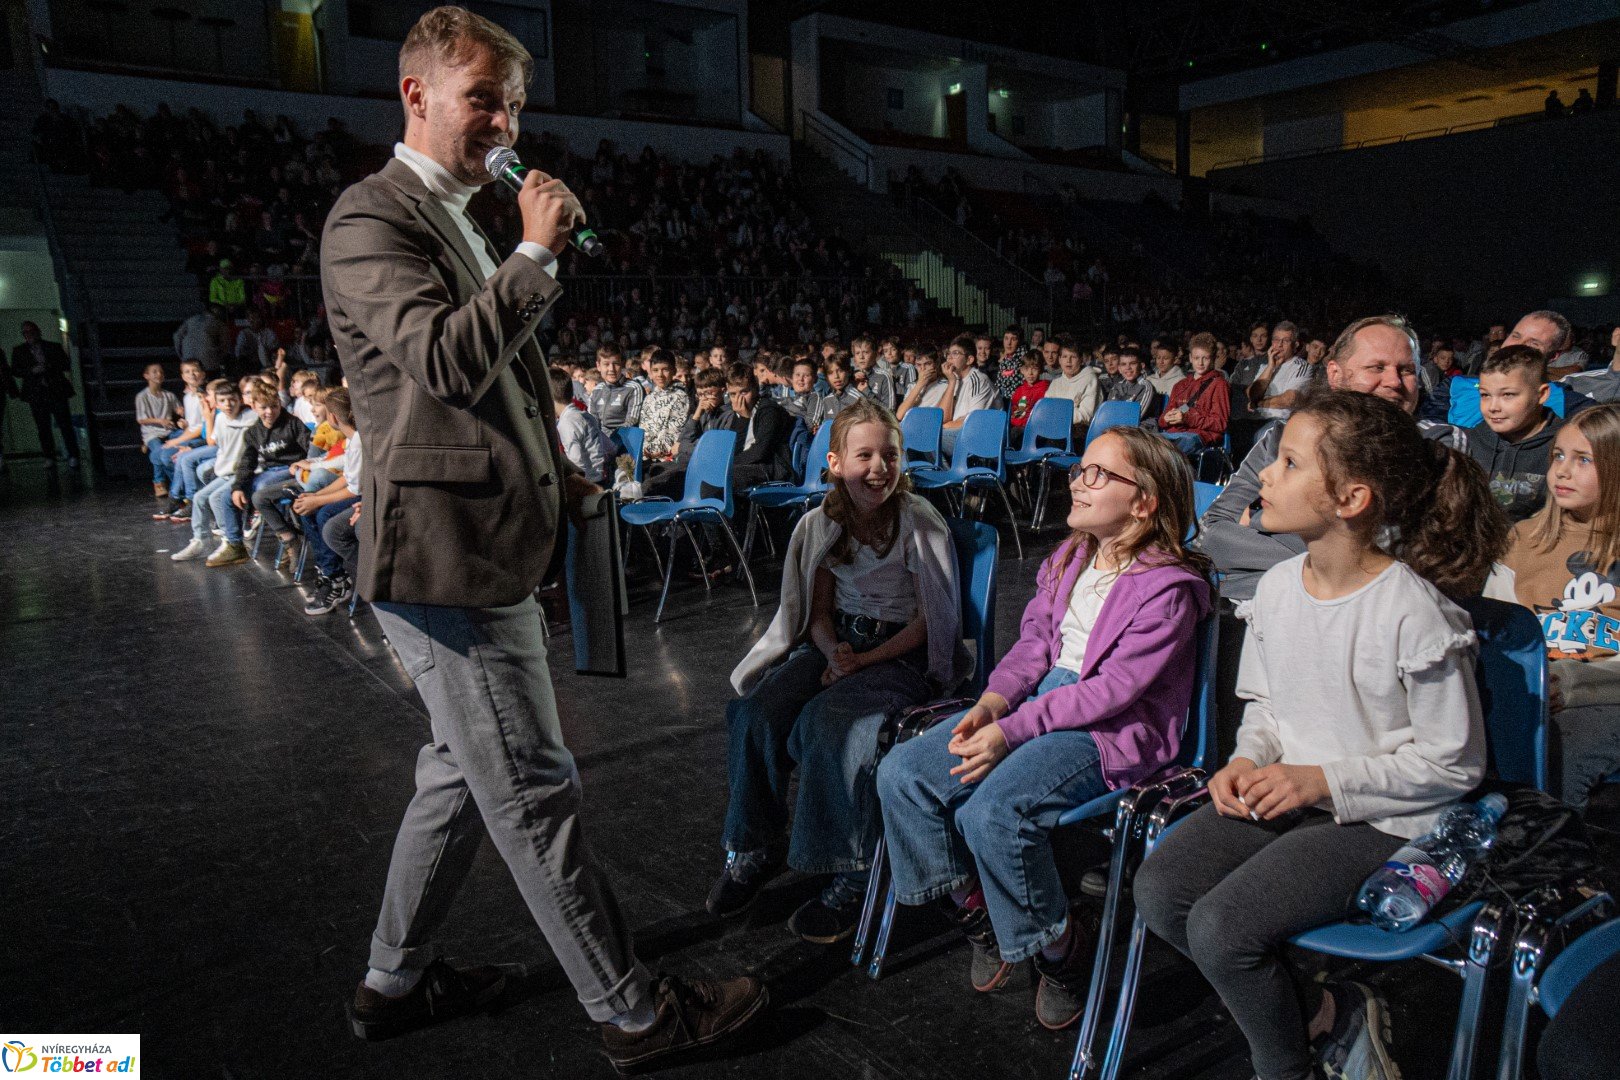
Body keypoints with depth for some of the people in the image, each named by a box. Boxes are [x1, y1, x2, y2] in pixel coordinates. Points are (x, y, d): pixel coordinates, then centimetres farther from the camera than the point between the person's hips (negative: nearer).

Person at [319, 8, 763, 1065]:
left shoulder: (464, 224, 21)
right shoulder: (370, 220, -9)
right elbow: (445, 359, -25)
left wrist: (554, 473, 14)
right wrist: (538, 252, -16)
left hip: (487, 543, 10)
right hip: (449, 552, -10)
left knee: (468, 773, 19)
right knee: (537, 790, -1)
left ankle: (398, 980, 36)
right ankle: (637, 1014, 12)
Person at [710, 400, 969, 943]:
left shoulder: (921, 524, -9)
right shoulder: (822, 525, 3)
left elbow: (931, 618, -7)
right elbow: (819, 611, 10)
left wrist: (865, 660, -17)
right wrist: (833, 651, -12)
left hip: (905, 650, -4)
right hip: (836, 641, 5)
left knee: (830, 723, -32)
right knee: (759, 713, -21)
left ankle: (852, 876, -16)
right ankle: (753, 848, 0)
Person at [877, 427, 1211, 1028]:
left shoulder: (1168, 587, -13)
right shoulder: (1069, 559, 12)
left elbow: (1115, 688, -19)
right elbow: (1034, 641, 11)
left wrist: (1013, 730, -23)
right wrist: (992, 702, -8)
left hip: (1115, 731, -8)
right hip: (1041, 696, 8)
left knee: (992, 811, -31)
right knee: (901, 774, -8)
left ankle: (1063, 948, -3)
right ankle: (978, 911, 11)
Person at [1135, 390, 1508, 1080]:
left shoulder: (1415, 614, -19)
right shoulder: (1277, 586, 0)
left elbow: (1455, 764, -11)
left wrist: (1324, 780, -18)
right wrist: (1247, 761, -6)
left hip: (1376, 817, -7)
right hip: (1285, 792, 7)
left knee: (1219, 927, -21)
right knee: (1157, 890, -10)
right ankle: (1326, 1012, 7)